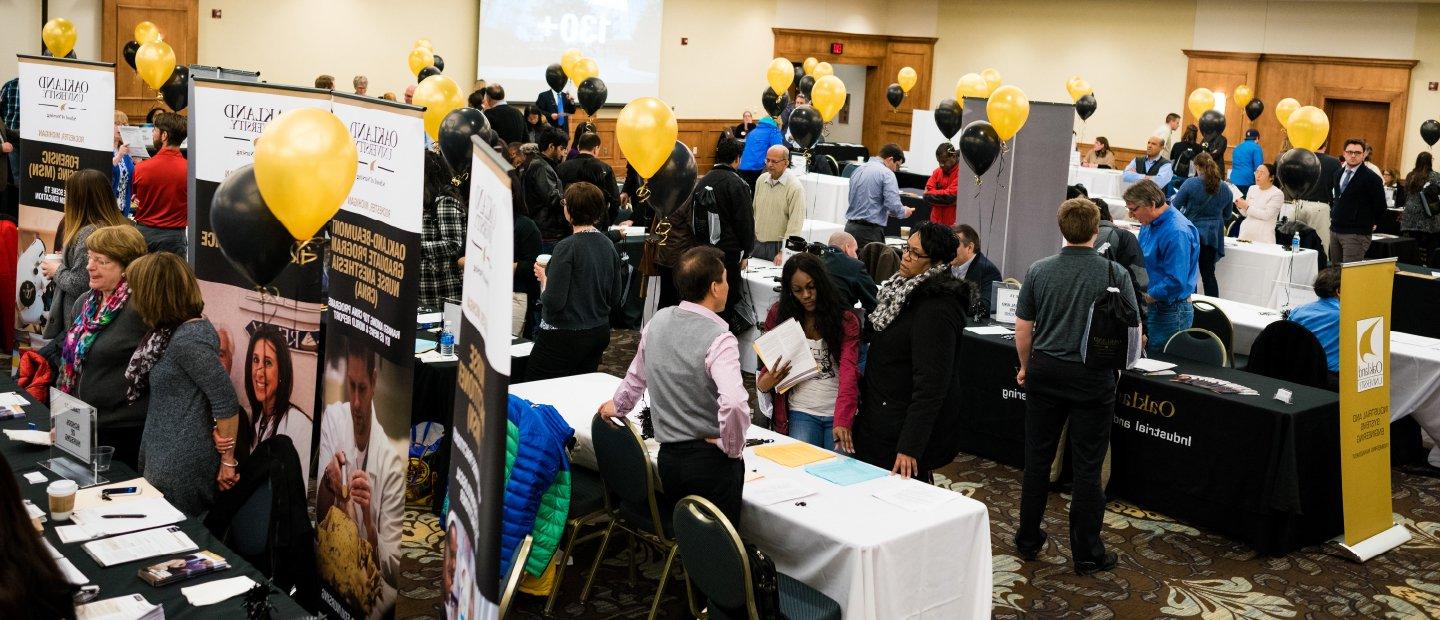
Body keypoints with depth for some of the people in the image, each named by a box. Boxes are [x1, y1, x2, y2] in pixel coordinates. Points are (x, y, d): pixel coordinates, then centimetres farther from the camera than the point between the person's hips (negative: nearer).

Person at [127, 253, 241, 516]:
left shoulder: (190, 340, -22)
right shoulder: (169, 331, 9)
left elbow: (226, 403, -22)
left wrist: (228, 461, -15)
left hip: (182, 466, -9)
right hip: (160, 456, 9)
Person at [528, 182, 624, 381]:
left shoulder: (567, 247, -17)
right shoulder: (608, 244, 3)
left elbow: (553, 302, -18)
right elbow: (615, 298, 10)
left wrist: (543, 277, -2)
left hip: (564, 336, -7)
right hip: (600, 333, 7)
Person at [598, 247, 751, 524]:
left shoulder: (658, 321, 2)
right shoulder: (719, 338, -19)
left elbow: (637, 376, 19)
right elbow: (734, 404, -33)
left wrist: (618, 405, 38)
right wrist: (732, 447, -15)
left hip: (668, 457, 6)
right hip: (712, 460, -6)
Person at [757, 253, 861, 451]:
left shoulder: (846, 320, -5)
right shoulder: (779, 316, 4)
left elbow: (849, 372, -16)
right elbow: (769, 366, 12)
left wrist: (842, 422, -30)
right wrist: (765, 382, -13)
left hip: (838, 413, -1)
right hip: (801, 412, 1)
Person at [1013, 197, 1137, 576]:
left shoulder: (1039, 271, -3)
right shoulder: (1115, 274, -9)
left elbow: (1023, 328, 2)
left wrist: (1026, 367, 17)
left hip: (1045, 372, 2)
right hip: (1093, 377, -2)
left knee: (1037, 459, 13)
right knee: (1087, 467, 5)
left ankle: (1028, 540, 23)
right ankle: (1086, 554, 12)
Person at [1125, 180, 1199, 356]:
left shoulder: (1176, 232, -22)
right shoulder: (1149, 224, 8)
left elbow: (1176, 281, -25)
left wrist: (1145, 297, -19)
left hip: (1169, 312, -9)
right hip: (1150, 306, 9)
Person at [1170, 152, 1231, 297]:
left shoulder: (1190, 183, -11)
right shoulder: (1225, 189, 4)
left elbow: (1175, 206, -5)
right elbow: (1226, 215, 15)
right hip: (1213, 236, 4)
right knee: (1208, 275, 7)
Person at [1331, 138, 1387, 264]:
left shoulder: (1372, 178, -9)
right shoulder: (1339, 174, 12)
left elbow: (1380, 206, -6)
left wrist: (1369, 224, 2)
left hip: (1356, 234, -7)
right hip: (1335, 230, 7)